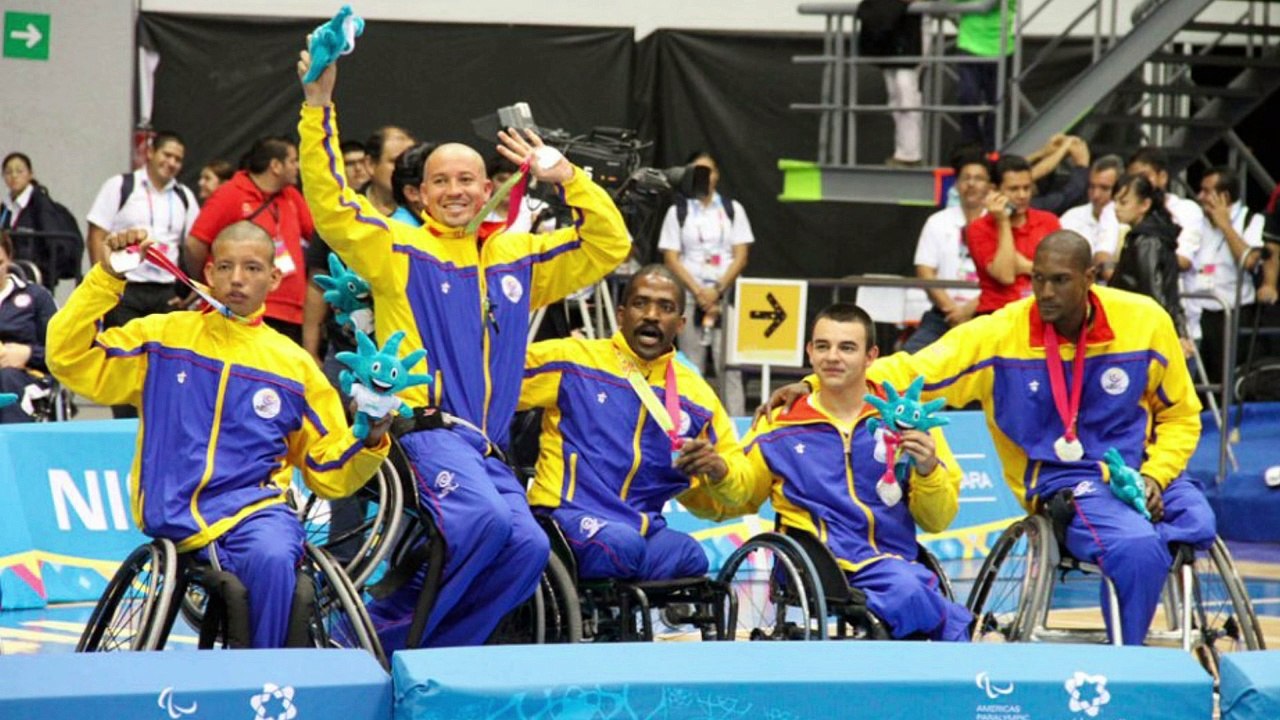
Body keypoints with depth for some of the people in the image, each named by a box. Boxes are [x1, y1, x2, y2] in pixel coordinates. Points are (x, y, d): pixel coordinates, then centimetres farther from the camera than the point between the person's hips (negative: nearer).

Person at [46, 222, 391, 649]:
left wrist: (369, 441, -3)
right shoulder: (164, 336, 11)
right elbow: (69, 359, 2)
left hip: (255, 507, 2)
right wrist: (107, 278, -4)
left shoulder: (295, 365, 15)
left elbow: (329, 474, 17)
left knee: (272, 556, -33)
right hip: (176, 516, -1)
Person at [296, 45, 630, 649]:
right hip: (423, 427, -5)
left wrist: (566, 176, 11)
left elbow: (609, 245, 21)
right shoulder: (399, 250, 9)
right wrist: (318, 105, -11)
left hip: (487, 447, 5)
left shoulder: (516, 257, 21)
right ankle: (382, 634, -20)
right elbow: (330, 205, -3)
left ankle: (431, 654, -11)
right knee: (484, 517, -33)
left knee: (528, 548, -22)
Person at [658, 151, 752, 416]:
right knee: (691, 365, -1)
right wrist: (699, 292, -10)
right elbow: (671, 258, 1)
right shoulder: (677, 212, 7)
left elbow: (741, 256, 3)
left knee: (729, 364, -6)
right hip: (690, 297, 0)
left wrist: (717, 290, -9)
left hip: (726, 295, 0)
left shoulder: (733, 209, 9)